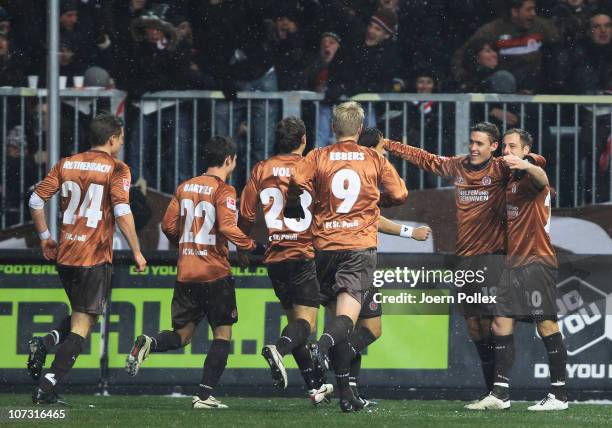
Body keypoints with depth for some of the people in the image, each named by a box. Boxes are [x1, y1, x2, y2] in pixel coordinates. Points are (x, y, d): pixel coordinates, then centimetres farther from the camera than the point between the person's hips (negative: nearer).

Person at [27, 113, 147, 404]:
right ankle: (46, 389, -10)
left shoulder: (66, 165, 9)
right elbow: (122, 212, -16)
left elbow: (36, 200, 7)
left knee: (82, 314, 25)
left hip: (64, 253, 6)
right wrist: (136, 252, -10)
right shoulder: (116, 169, -7)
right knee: (83, 324, -1)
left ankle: (45, 343, -2)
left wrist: (44, 237, 18)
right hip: (95, 256, -6)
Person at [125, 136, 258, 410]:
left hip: (185, 272, 6)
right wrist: (250, 244, -6)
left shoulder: (185, 187, 10)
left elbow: (168, 226, 10)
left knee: (182, 335, 13)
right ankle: (204, 395, -3)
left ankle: (149, 343, -19)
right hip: (215, 272, -6)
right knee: (223, 333, 5)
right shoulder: (223, 190, -8)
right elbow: (227, 227, -20)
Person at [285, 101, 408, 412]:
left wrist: (294, 208, 7)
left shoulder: (318, 158, 3)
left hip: (325, 245, 2)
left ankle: (345, 392, 9)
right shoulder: (375, 160, 5)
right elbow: (399, 195, 4)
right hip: (361, 244, -2)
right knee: (347, 316, -10)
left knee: (336, 313, 12)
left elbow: (298, 182, -13)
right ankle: (323, 345, -45)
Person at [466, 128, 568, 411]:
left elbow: (542, 179, -35)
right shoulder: (511, 181, 17)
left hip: (537, 261, -9)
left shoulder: (532, 176, -9)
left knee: (547, 325, -8)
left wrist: (526, 165, -56)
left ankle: (559, 395, -4)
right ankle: (500, 394, 8)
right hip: (514, 261, 9)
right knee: (501, 324, 5)